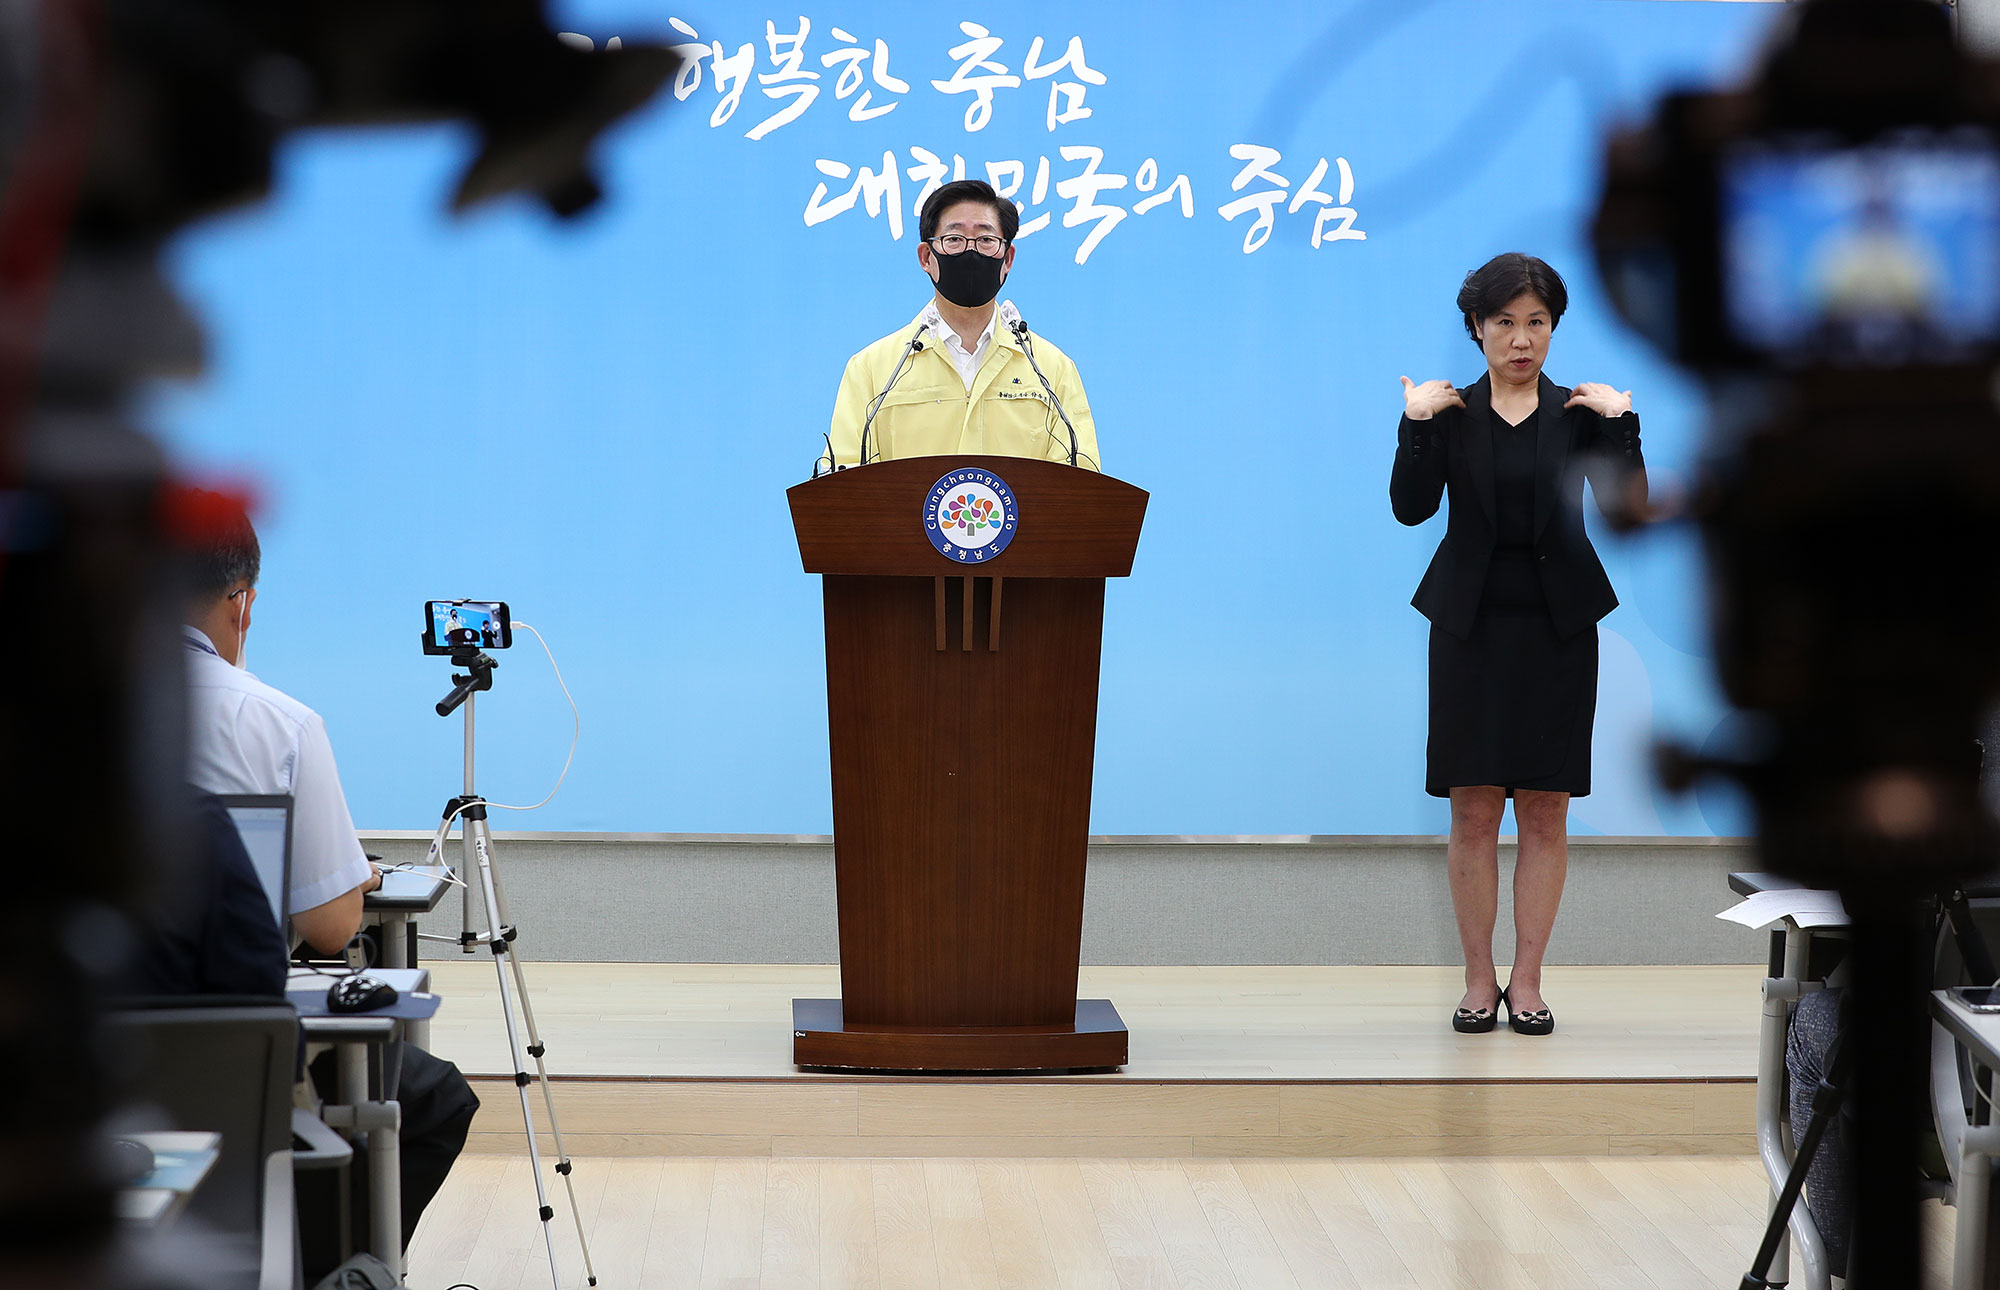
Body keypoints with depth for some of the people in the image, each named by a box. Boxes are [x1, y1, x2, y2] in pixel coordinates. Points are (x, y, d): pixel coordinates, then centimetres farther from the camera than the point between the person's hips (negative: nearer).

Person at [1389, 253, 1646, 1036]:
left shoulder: (1579, 413, 4)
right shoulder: (1450, 413, 3)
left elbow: (1625, 503, -9)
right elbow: (1411, 506, -11)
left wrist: (1620, 421, -17)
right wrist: (1416, 424, -19)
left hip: (1557, 625, 0)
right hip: (1471, 623, 0)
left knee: (1545, 811, 1)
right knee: (1473, 811, 0)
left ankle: (1527, 980, 7)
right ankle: (1479, 979, 7)